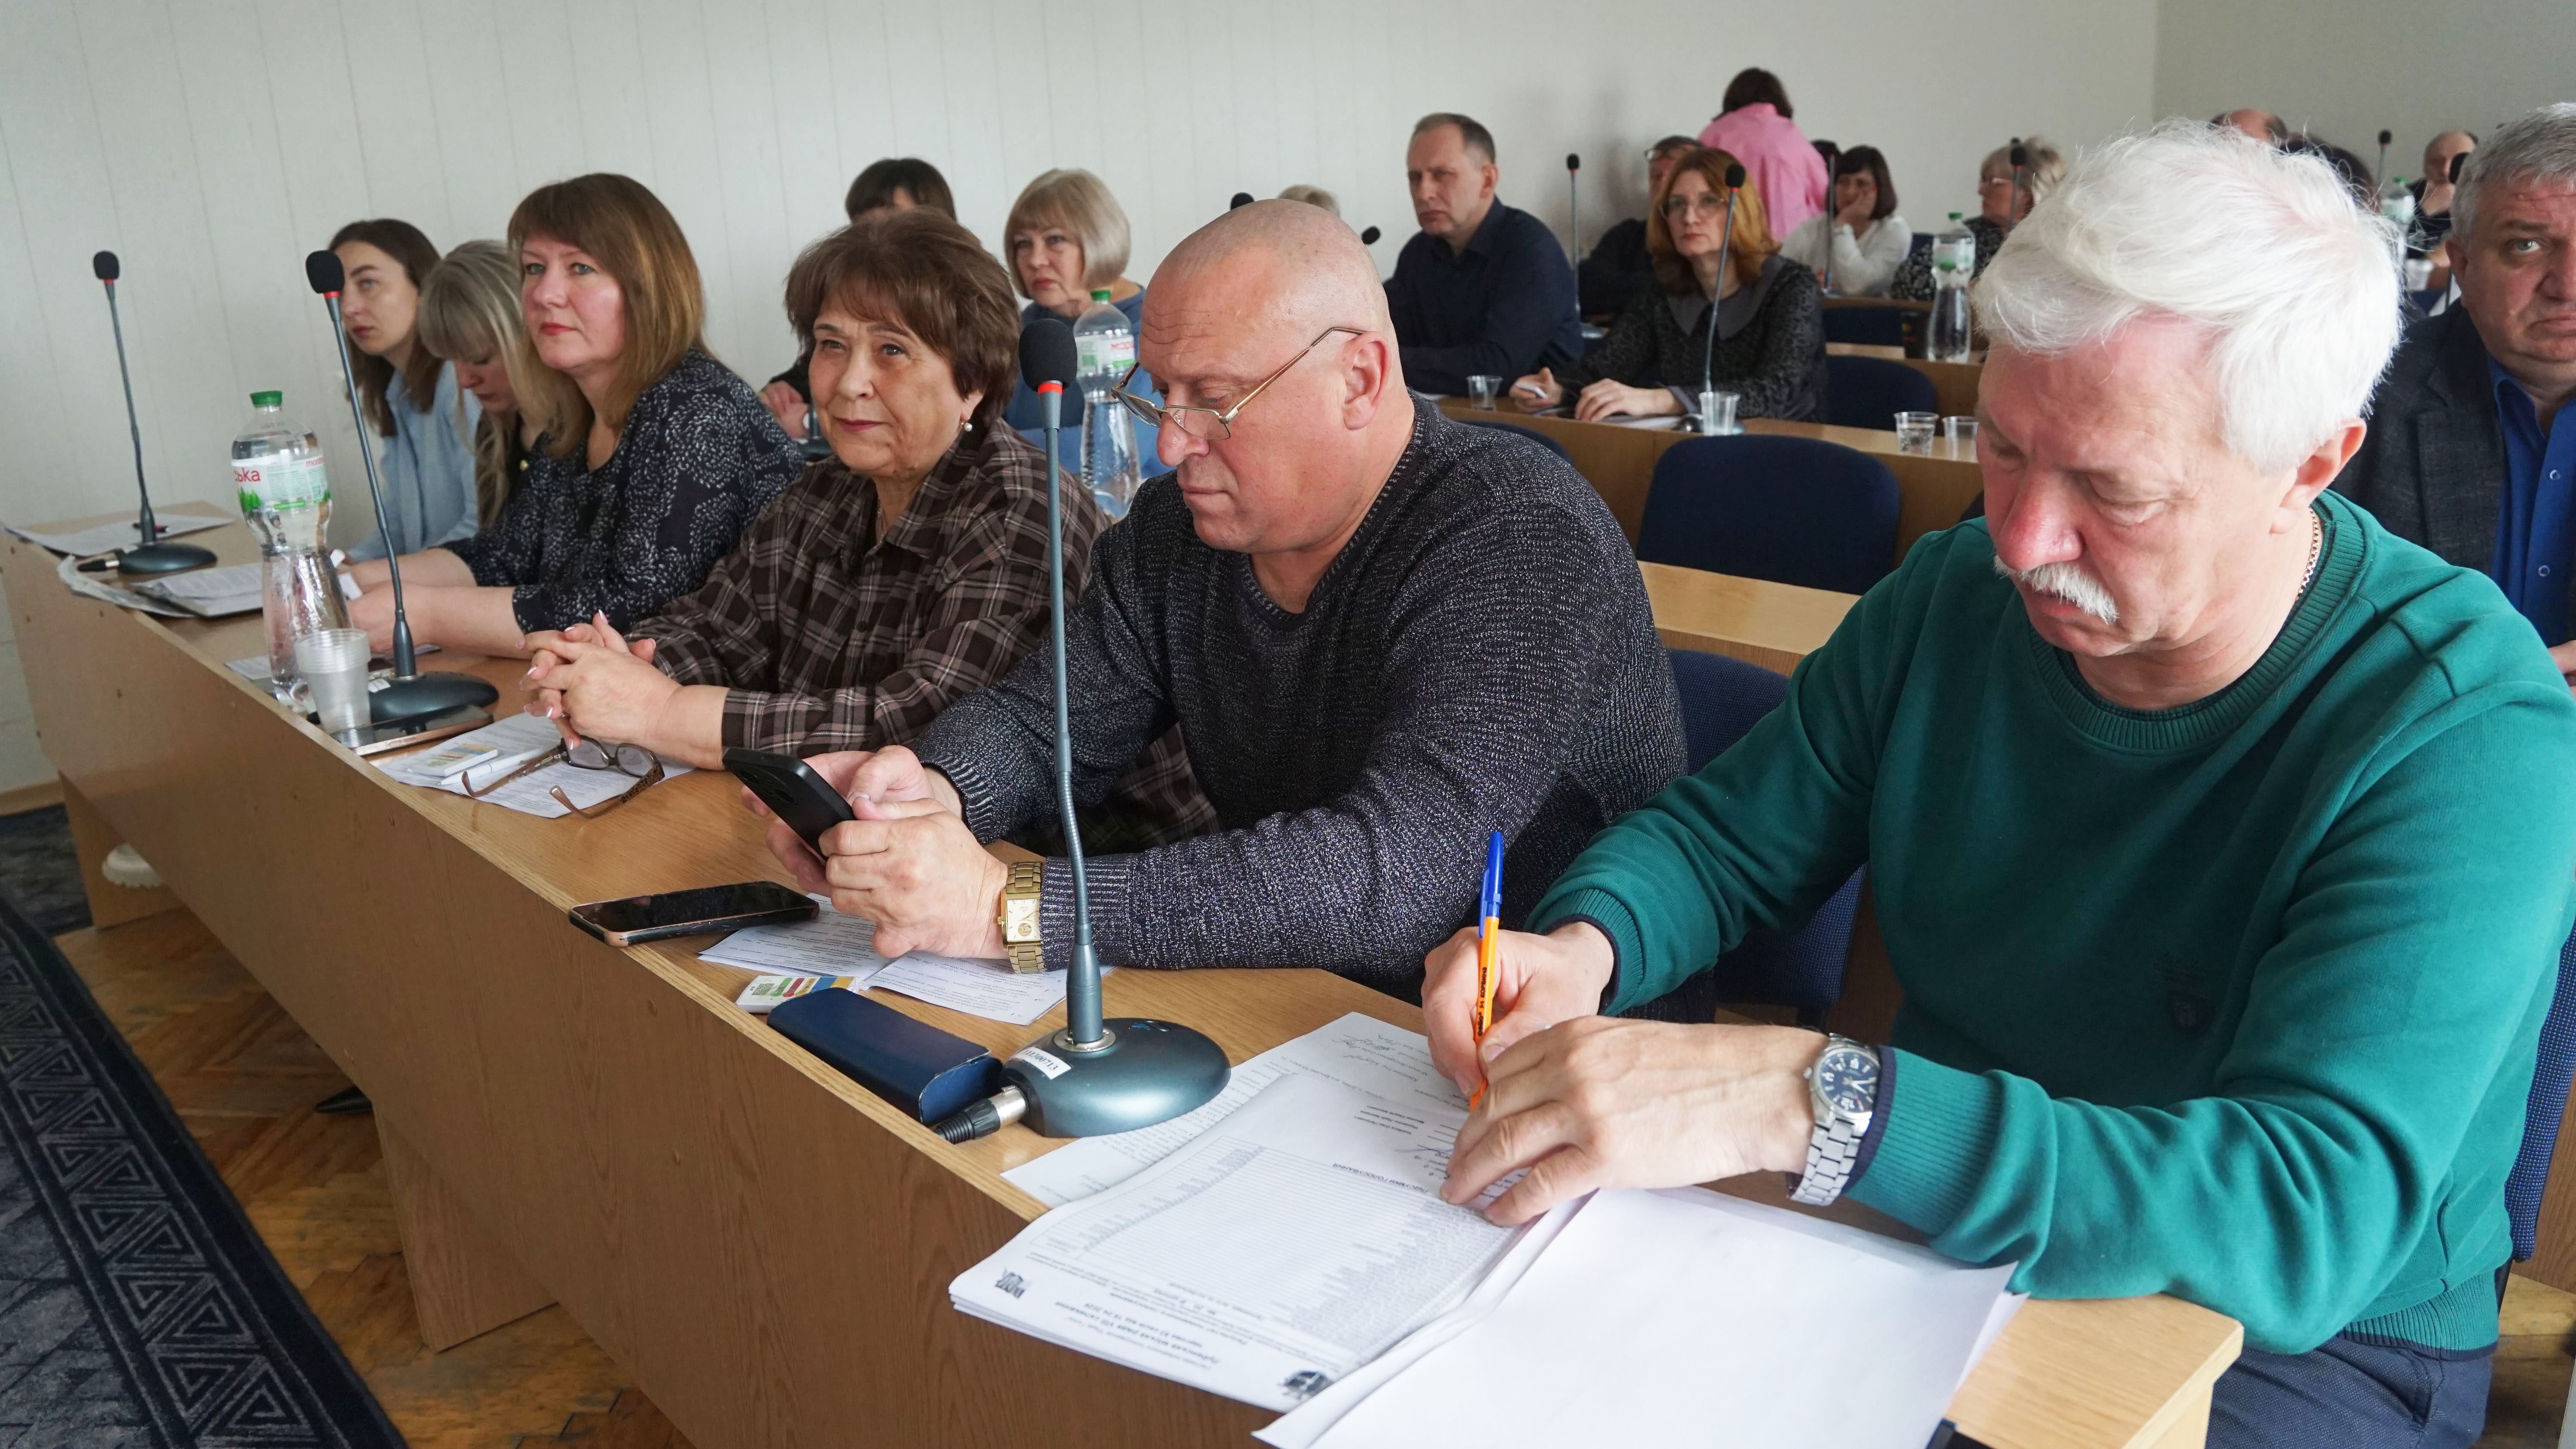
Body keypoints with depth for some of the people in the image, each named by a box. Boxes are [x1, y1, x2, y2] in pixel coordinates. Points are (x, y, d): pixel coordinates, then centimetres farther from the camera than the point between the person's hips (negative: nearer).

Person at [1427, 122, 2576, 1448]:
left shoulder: (2468, 738, -24)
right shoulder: (1953, 597, -6)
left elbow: (2308, 1217, -34)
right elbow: (1721, 834, 2)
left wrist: (1804, 1099, -44)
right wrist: (1585, 943, -22)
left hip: (2306, 1341, -3)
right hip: (1942, 1231, 4)